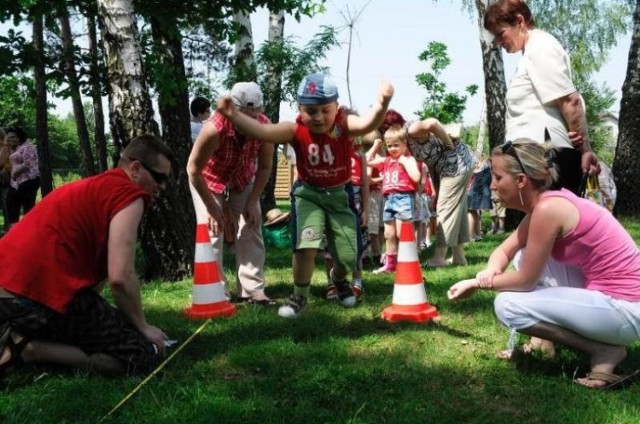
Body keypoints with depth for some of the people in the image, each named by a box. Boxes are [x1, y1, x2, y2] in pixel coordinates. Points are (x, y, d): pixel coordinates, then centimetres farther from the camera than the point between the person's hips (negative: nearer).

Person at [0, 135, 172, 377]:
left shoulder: (94, 186, 26)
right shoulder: (129, 193, -5)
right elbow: (120, 277, -15)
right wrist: (143, 328, -1)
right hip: (44, 295, -10)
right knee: (146, 354, -6)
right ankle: (29, 349, -10)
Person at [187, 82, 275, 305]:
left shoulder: (265, 127, -28)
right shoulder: (214, 129, -39)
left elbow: (264, 166, -11)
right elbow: (193, 169, -27)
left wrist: (253, 201, -13)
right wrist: (211, 207, -21)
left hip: (243, 180, 3)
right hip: (209, 180, -3)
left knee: (251, 231, -2)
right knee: (211, 233, -9)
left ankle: (252, 289, 3)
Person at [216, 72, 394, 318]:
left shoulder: (344, 124, -21)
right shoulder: (296, 130, -19)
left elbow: (367, 124, -44)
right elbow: (263, 131, -34)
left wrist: (382, 105, -66)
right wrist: (234, 116, -51)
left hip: (339, 194, 1)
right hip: (308, 193, 0)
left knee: (348, 255, 6)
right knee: (306, 244, -21)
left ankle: (338, 279, 45)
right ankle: (299, 298, 4)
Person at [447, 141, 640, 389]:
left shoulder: (548, 208, -21)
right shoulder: (543, 202, 7)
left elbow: (525, 281, -15)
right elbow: (505, 251, 16)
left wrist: (478, 283, 0)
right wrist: (490, 271, -6)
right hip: (604, 292, 9)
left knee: (507, 305, -14)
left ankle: (605, 350, -4)